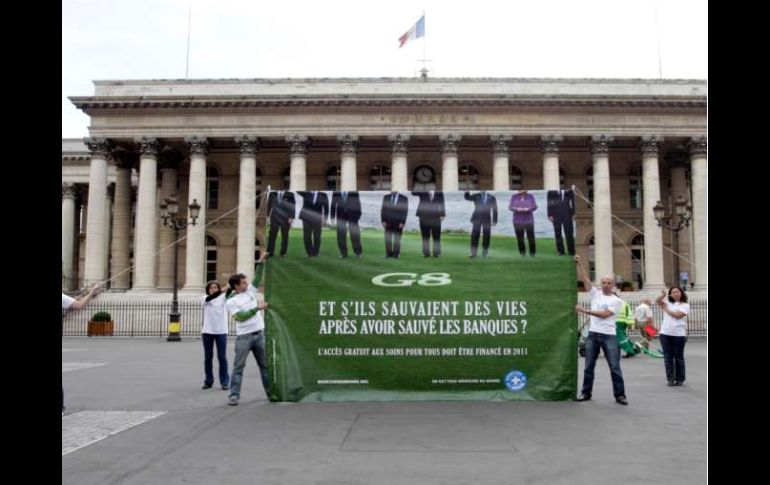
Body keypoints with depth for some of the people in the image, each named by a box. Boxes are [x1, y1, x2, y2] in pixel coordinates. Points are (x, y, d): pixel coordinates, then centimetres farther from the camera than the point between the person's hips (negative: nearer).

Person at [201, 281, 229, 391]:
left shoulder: (223, 297, 3)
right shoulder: (205, 298, 2)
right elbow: (209, 298, -21)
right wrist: (223, 289, -35)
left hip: (221, 331, -1)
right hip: (207, 331, 1)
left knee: (222, 357, 0)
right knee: (208, 357, 8)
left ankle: (224, 382, 6)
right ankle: (208, 381, 19)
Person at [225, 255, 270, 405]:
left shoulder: (250, 290, 8)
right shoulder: (230, 302, -8)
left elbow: (257, 278, 13)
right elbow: (241, 317, -18)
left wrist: (260, 262, 4)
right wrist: (257, 308, -18)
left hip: (259, 333, 6)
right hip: (244, 337, -5)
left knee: (265, 364, 12)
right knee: (238, 367, -3)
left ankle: (271, 391, 22)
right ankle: (234, 395, 1)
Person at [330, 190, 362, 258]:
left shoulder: (354, 194, -8)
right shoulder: (336, 194, -2)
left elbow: (358, 204, -2)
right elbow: (333, 205, 6)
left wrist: (358, 216, -5)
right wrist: (332, 216, 5)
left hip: (352, 217, -2)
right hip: (341, 217, 2)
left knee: (354, 235, 2)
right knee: (341, 236, 4)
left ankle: (358, 253, 18)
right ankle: (343, 253, 17)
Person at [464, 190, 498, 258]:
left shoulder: (492, 198, 6)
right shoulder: (476, 196, 6)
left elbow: (494, 209, 5)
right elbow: (467, 197, -11)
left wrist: (494, 221, 0)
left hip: (487, 220, 0)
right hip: (477, 219, 0)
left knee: (486, 237, 2)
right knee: (474, 236, -4)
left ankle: (485, 253, 12)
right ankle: (473, 253, 1)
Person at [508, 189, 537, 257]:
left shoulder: (530, 196, 1)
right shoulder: (514, 196, 2)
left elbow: (535, 206, -3)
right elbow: (510, 207, -3)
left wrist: (528, 209, -23)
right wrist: (517, 209, -24)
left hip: (528, 220, 0)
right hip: (518, 221, 0)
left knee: (531, 238, -6)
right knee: (520, 238, -3)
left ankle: (532, 253, 7)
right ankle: (522, 253, 10)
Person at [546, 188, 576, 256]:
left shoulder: (569, 191, 4)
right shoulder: (551, 191, 2)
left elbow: (572, 201, 8)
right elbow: (549, 203, 3)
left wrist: (573, 214, 2)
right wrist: (550, 215, -3)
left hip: (567, 214, 0)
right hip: (556, 214, 0)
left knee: (569, 233, 0)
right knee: (558, 233, 4)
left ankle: (571, 251, 7)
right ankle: (560, 251, 14)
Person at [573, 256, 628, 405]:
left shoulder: (616, 300, -1)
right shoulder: (595, 294, 10)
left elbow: (604, 314, -14)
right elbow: (585, 278, 4)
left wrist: (585, 311, -16)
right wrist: (579, 263, -5)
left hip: (609, 336, -3)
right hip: (593, 334, 3)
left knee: (615, 367, -1)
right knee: (589, 366, 8)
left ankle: (620, 395, 6)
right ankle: (586, 393, 17)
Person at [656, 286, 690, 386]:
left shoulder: (685, 305, 2)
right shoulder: (667, 303, 13)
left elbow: (677, 315, -13)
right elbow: (657, 301, -4)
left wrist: (666, 309, -3)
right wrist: (663, 295, -21)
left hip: (679, 334, -3)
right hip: (665, 333, 3)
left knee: (679, 358, 5)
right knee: (668, 357, 4)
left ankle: (680, 379, 13)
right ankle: (670, 379, 10)